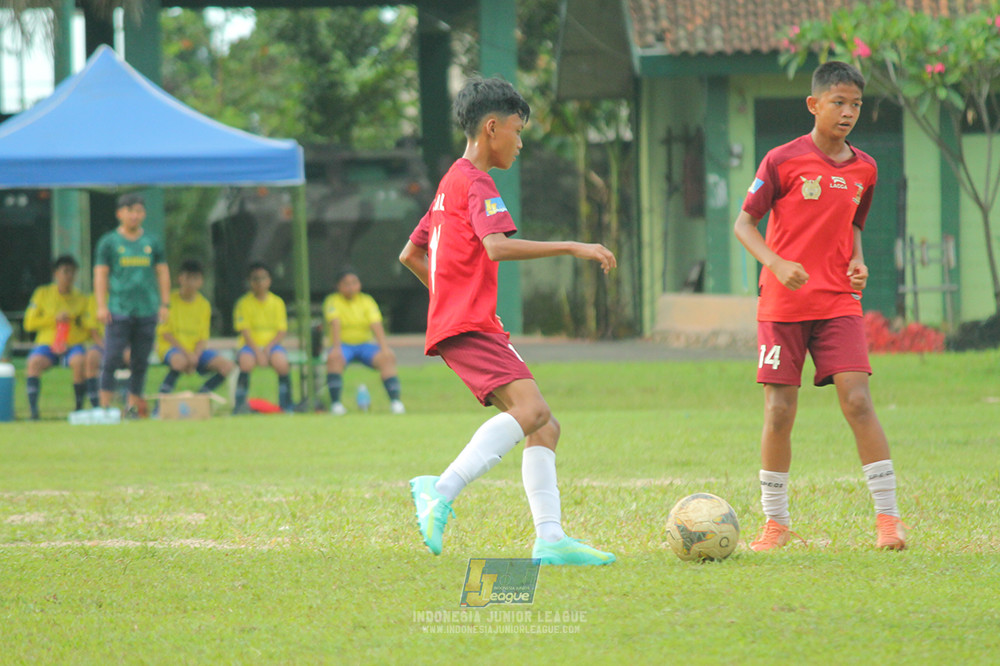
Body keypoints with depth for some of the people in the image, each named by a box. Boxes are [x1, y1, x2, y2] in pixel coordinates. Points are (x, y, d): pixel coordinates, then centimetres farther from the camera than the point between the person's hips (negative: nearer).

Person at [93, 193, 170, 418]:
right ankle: (105, 406, -6)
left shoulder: (152, 242, 12)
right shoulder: (109, 242, 4)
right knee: (111, 359, -8)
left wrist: (165, 304, 8)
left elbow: (162, 273, 15)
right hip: (118, 311, -3)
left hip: (147, 311, 3)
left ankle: (134, 407, 13)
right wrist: (101, 306, -6)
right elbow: (100, 274, 3)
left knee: (140, 362, 5)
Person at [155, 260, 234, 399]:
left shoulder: (204, 305, 7)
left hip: (196, 351, 5)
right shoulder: (170, 300, -5)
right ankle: (164, 392, -21)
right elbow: (164, 333, -8)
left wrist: (195, 355, -15)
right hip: (171, 347, -5)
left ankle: (202, 394, -1)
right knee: (180, 361, -41)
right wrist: (186, 353, -17)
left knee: (227, 365, -16)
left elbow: (203, 337, 6)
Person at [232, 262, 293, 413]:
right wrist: (257, 351, -19)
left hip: (272, 344, 1)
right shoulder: (244, 303, 1)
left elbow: (282, 331, 3)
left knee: (281, 362, -32)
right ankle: (240, 404, -28)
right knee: (246, 361, -35)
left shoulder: (277, 302, 7)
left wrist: (268, 348, -14)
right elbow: (245, 331, -5)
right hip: (251, 345, -1)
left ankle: (286, 405, -19)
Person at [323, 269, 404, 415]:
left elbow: (376, 325, -8)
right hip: (344, 345, -2)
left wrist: (384, 347, -23)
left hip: (366, 344, 2)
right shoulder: (333, 301, -1)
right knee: (334, 358, -36)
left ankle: (394, 400, -27)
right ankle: (335, 402, -35)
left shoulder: (367, 301, 5)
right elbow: (335, 324, -17)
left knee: (388, 357, -25)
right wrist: (336, 347, -32)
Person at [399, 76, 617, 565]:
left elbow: (411, 255, 31)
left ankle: (550, 538, -6)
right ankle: (441, 491, -36)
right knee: (530, 408, -28)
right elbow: (498, 247, -25)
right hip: (469, 327, -10)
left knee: (543, 427, 4)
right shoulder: (477, 183, -7)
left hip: (471, 327, 10)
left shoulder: (451, 183, 24)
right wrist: (572, 248, -23)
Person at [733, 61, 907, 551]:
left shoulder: (864, 169, 8)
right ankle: (775, 522, 14)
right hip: (783, 304, -2)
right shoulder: (783, 161, -5)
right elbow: (744, 223, -3)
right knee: (779, 412, -1)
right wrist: (776, 263, -19)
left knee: (857, 400, -12)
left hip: (838, 304, 2)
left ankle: (888, 516, -9)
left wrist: (857, 262, 2)